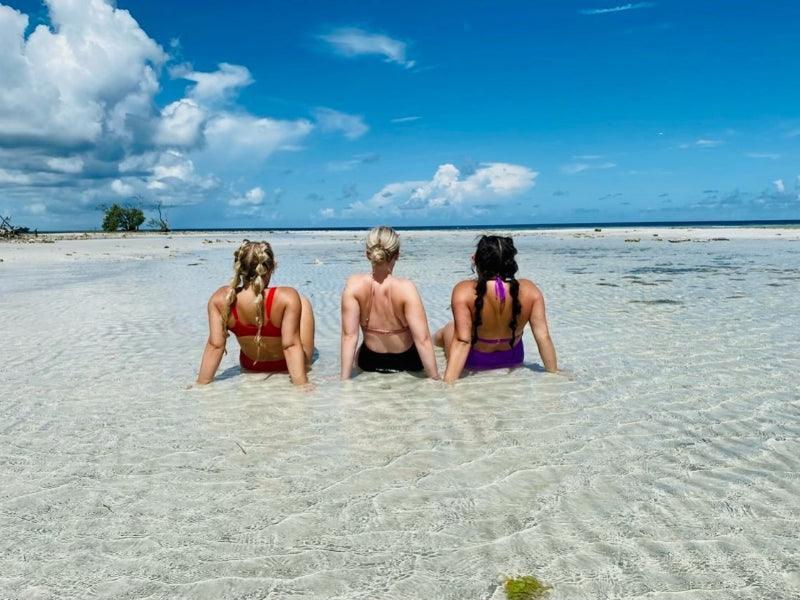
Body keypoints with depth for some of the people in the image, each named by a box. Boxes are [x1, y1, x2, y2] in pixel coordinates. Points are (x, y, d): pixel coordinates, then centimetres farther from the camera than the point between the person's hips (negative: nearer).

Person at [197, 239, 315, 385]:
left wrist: (201, 384, -13)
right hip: (284, 366, -3)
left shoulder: (220, 299, -23)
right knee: (303, 303, 20)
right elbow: (291, 346, -32)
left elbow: (215, 345, -21)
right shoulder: (287, 297, -32)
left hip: (250, 367, 3)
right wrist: (302, 386, -28)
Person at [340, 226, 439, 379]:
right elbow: (422, 340, -29)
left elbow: (349, 336, -21)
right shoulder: (406, 288, -30)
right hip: (407, 362, -2)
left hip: (369, 363, 2)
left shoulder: (354, 285, -24)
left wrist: (344, 379, -14)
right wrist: (436, 380, -20)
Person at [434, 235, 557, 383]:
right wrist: (554, 374, -9)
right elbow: (543, 337, -19)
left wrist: (447, 383, -31)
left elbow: (462, 341, -33)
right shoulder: (530, 290, -22)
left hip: (474, 361, -2)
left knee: (448, 330, 30)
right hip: (513, 359, 3)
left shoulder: (464, 292, -31)